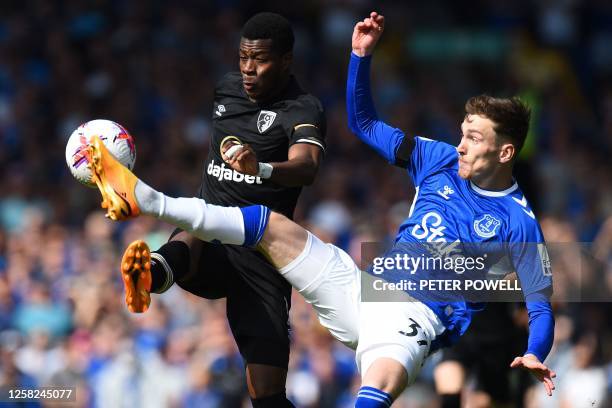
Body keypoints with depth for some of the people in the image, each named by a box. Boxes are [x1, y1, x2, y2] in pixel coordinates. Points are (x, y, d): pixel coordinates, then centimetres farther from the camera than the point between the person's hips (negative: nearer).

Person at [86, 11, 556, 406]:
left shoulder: (519, 224, -6)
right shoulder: (442, 162, 10)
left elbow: (540, 304, -3)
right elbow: (363, 122, 16)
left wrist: (535, 355, -23)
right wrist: (362, 55, 3)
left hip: (413, 317, -6)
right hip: (363, 285, 6)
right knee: (273, 226, -1)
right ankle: (145, 200, -2)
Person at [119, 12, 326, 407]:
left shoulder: (303, 109, -7)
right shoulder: (227, 88, 11)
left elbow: (306, 167, -29)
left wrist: (262, 169, -50)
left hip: (261, 256, -3)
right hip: (210, 243, 3)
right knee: (190, 240, -37)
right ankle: (150, 273, -71)